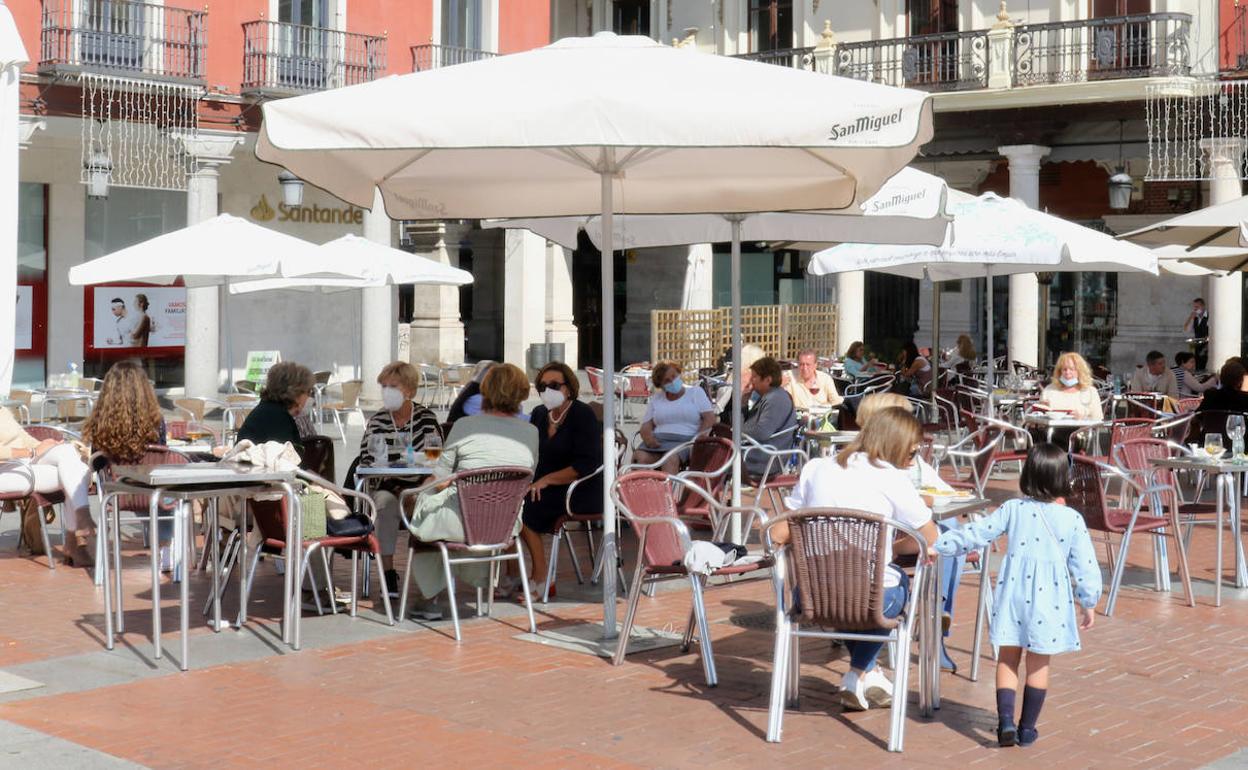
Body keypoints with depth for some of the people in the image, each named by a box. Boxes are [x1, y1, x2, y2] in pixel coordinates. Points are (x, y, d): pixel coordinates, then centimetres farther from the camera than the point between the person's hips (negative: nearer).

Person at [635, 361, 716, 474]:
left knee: (671, 459, -38)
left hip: (685, 439, -3)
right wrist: (648, 437, -12)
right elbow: (646, 426, 14)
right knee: (640, 457, -31)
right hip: (657, 440, 3)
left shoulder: (696, 393, 17)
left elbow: (710, 419, 6)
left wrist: (697, 439, -11)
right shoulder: (655, 399, 23)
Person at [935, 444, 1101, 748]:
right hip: (1049, 598, -1)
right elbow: (1084, 565, -2)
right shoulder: (1072, 519, -5)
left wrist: (940, 546, 8)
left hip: (1014, 591, 1)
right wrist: (1089, 603, 8)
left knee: (1008, 658, 11)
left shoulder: (1013, 509, -3)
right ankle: (1027, 728, 16)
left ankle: (1005, 720, -3)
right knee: (1039, 663, 10)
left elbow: (976, 533, -2)